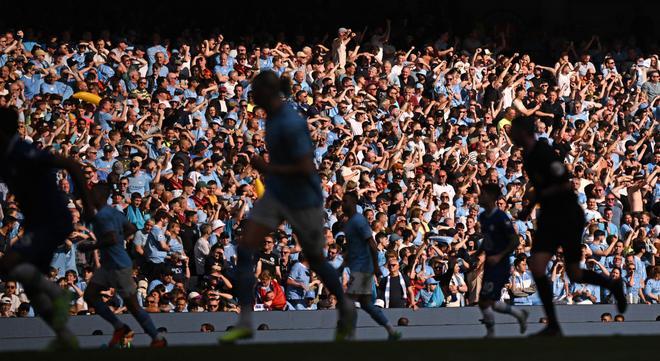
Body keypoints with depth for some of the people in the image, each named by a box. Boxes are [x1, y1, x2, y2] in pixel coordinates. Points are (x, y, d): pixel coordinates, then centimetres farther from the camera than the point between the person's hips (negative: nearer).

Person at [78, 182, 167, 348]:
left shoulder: (102, 215, -19)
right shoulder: (114, 212, 10)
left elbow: (112, 239, -28)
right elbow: (131, 229, 17)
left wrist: (91, 246, -18)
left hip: (119, 266, -10)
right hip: (107, 265, 10)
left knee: (132, 305, -1)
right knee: (90, 295, 7)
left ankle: (158, 339, 8)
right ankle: (120, 328, 13)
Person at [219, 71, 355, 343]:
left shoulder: (291, 124, -26)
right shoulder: (273, 115, 2)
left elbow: (306, 168, -27)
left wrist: (269, 169, -22)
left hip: (303, 201, -8)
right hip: (275, 196, 8)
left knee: (316, 260, 11)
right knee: (245, 249, -8)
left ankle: (345, 308, 37)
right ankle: (245, 322, -10)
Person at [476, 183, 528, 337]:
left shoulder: (501, 218, -17)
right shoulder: (483, 217, 9)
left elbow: (514, 241, -17)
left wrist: (499, 256, -25)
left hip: (500, 266, -9)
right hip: (489, 265, 9)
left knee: (484, 301, -11)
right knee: (491, 303, 12)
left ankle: (490, 334, 2)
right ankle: (520, 314, 31)